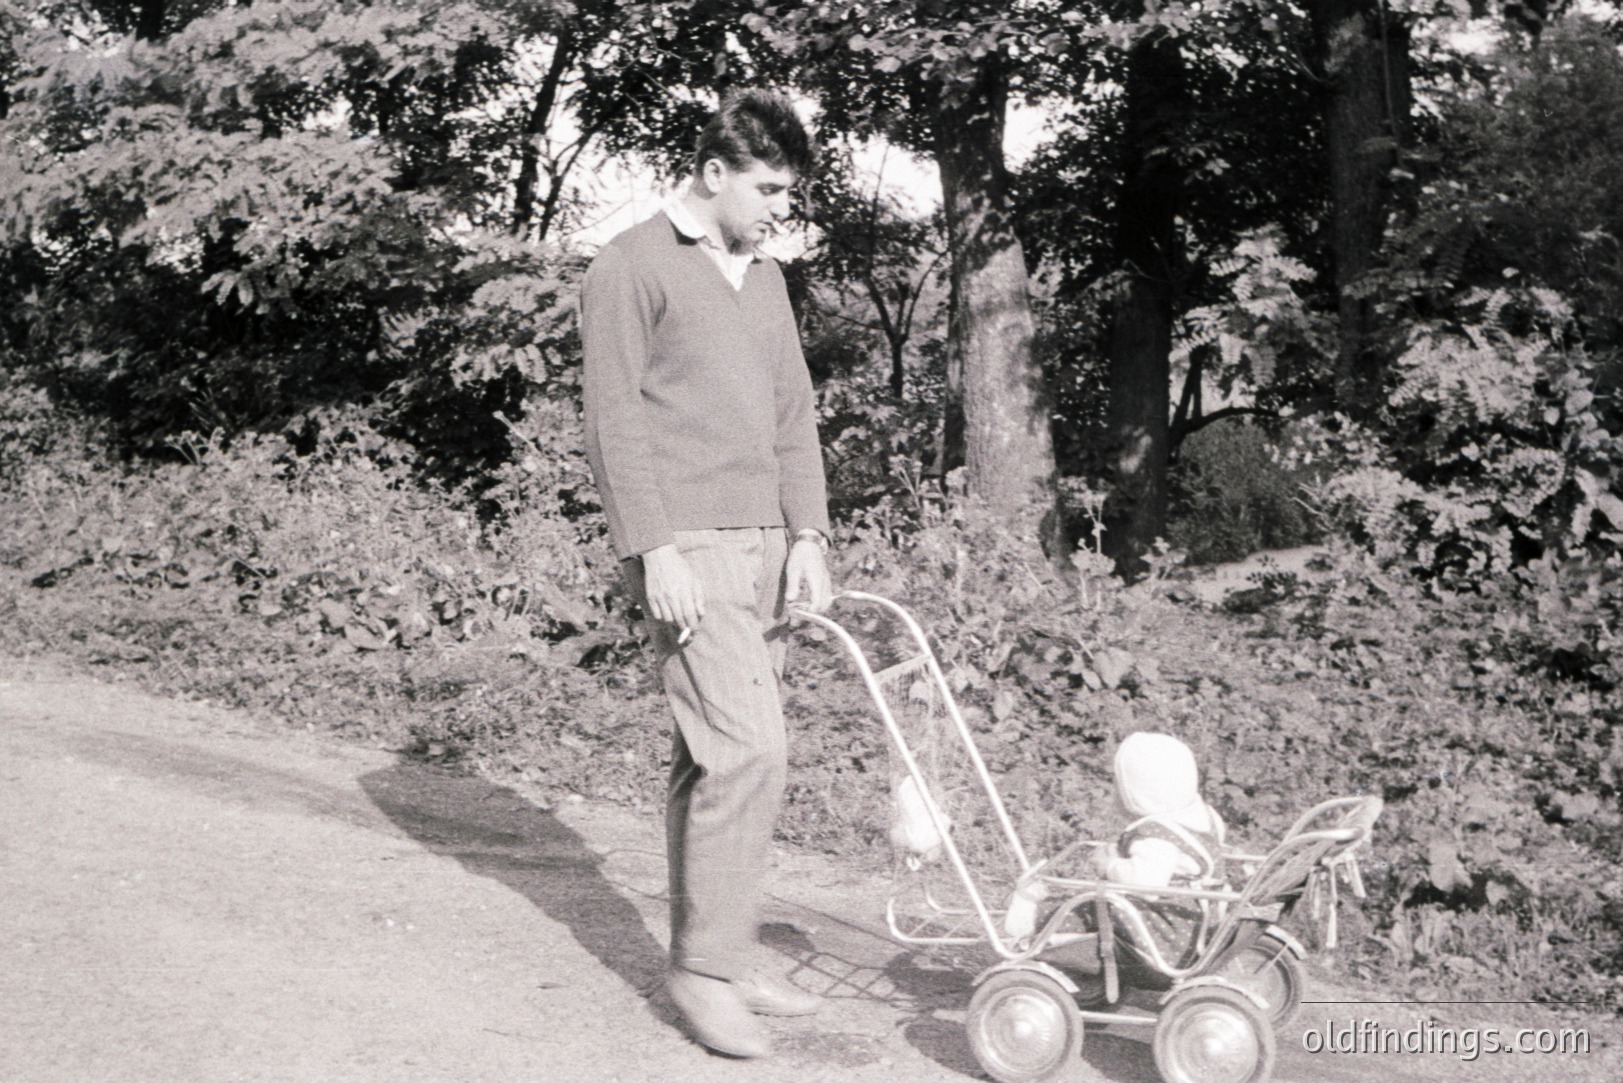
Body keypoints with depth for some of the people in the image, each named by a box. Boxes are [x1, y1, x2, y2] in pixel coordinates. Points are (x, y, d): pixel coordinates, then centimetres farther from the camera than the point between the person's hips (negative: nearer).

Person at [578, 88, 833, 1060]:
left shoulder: (765, 280, 19)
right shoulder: (633, 268, -3)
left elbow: (794, 416, 17)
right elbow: (616, 421, -8)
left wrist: (808, 536, 6)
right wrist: (654, 551, -15)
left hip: (765, 545, 7)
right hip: (688, 546, -7)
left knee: (716, 759, 10)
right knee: (748, 750, -13)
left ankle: (718, 957, 17)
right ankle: (708, 966, -1)